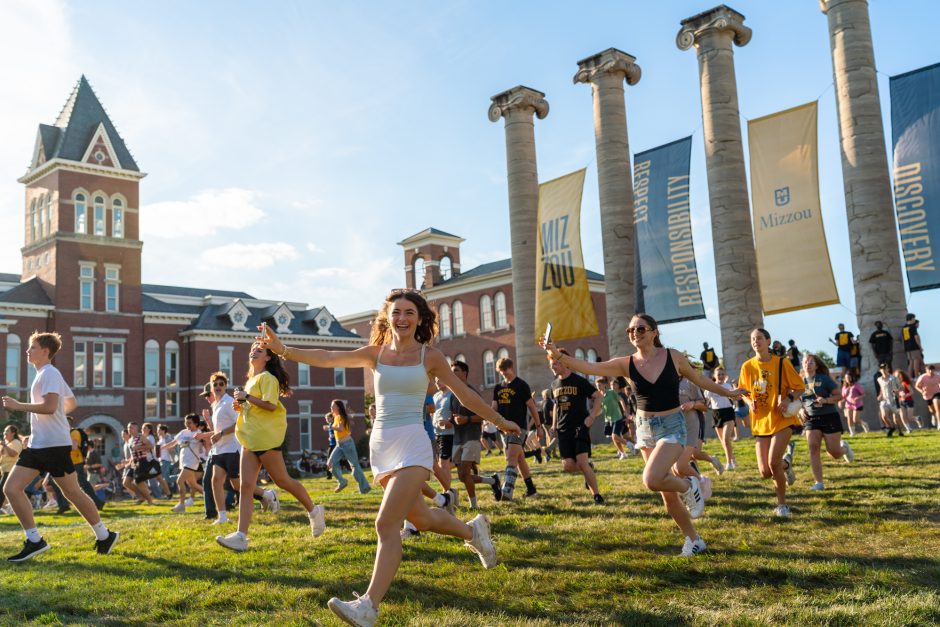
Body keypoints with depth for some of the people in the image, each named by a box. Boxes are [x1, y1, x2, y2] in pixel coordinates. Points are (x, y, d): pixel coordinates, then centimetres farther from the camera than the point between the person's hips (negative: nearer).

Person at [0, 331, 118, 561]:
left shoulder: (49, 373, -12)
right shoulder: (44, 375, 18)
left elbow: (49, 406, -26)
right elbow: (72, 403, 26)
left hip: (54, 445, -9)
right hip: (36, 445, 9)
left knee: (72, 492, 0)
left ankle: (104, 535, 14)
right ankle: (34, 541, 2)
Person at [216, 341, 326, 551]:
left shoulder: (267, 378, -7)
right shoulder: (251, 380, 20)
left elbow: (270, 406, -19)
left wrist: (246, 397, -18)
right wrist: (241, 407, 10)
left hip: (266, 437, -8)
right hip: (250, 439, 8)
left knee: (282, 480, 1)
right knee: (245, 486, -3)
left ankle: (314, 511, 20)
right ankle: (241, 536, -8)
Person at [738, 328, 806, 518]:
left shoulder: (781, 363, -5)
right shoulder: (747, 366, 3)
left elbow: (800, 388, 2)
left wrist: (788, 399, -18)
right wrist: (749, 402, -6)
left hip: (782, 420, -3)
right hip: (760, 423, 4)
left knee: (773, 463, -19)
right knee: (765, 472, -3)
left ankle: (782, 504, 4)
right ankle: (786, 462, 33)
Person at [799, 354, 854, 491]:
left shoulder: (824, 379, -5)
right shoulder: (801, 382, 6)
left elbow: (839, 395, -4)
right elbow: (798, 401, 19)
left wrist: (826, 400, -22)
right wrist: (801, 410, -2)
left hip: (829, 417, -3)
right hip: (811, 419, 3)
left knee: (834, 452, -1)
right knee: (813, 448, -14)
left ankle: (844, 447, 37)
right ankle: (818, 483, -10)